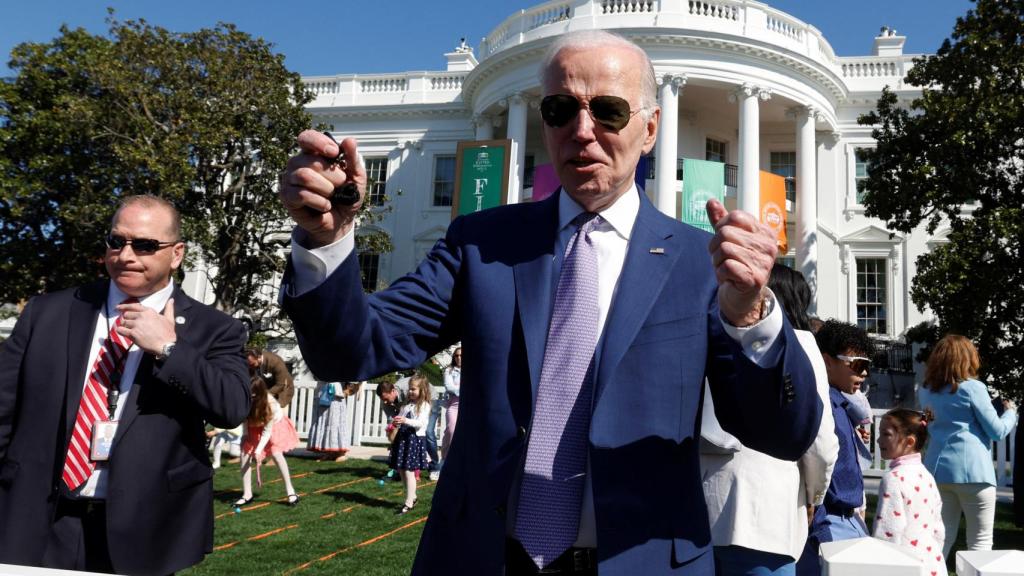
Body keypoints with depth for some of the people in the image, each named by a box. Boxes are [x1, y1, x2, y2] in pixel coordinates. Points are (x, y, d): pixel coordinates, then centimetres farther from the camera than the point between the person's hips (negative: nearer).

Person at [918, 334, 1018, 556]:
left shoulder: (925, 391, 11)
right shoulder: (973, 388, -6)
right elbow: (998, 431, -2)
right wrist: (1011, 412, 15)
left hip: (937, 469, 5)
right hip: (972, 470, -5)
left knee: (941, 538, 10)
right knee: (980, 541, 5)